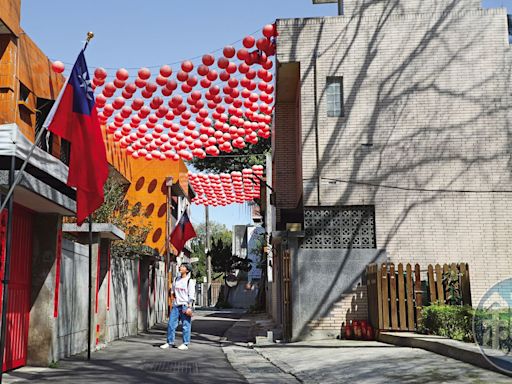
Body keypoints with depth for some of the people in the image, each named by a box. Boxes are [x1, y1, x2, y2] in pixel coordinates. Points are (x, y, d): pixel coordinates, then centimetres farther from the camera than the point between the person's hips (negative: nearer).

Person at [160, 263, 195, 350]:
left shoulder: (190, 281, -5)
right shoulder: (176, 280, 12)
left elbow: (191, 295, -10)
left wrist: (189, 307, -16)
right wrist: (174, 296, 12)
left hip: (185, 306, -6)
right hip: (176, 305, 6)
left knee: (186, 325, -1)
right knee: (171, 324, 4)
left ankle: (185, 344, 6)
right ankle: (170, 342, 13)